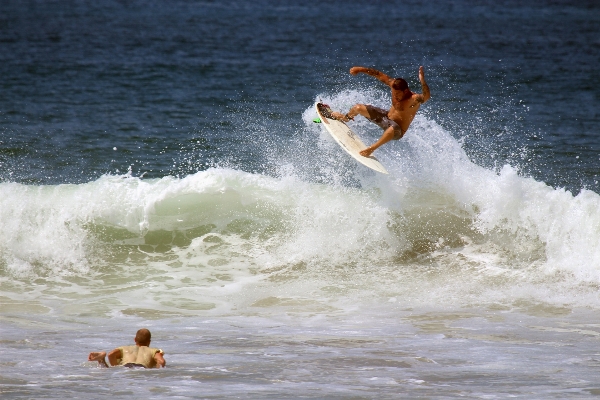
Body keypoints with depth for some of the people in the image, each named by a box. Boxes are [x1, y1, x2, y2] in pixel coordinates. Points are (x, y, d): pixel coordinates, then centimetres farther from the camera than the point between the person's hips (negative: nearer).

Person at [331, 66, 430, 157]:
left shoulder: (414, 99, -31)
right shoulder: (394, 84, -13)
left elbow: (426, 96, -51)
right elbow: (379, 75, -4)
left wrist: (422, 81, -67)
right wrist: (361, 69, -5)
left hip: (398, 130, -7)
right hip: (386, 117, 7)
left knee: (393, 129, -46)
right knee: (358, 108, 7)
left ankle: (371, 148, -34)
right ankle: (346, 118, 43)